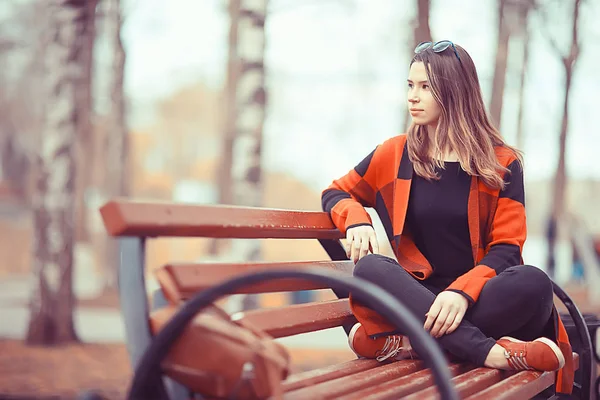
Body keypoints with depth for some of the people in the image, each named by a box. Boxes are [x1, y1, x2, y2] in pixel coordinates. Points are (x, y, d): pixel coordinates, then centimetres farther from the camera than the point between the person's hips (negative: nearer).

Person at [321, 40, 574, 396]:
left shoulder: (501, 163, 4)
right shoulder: (395, 154, 9)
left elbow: (506, 247, -2)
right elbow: (336, 193, 22)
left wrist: (463, 291, -23)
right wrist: (357, 220, -3)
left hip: (482, 299, -1)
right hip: (422, 297, 1)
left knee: (533, 283, -33)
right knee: (370, 268, -31)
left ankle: (409, 343, -33)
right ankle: (491, 352, -38)